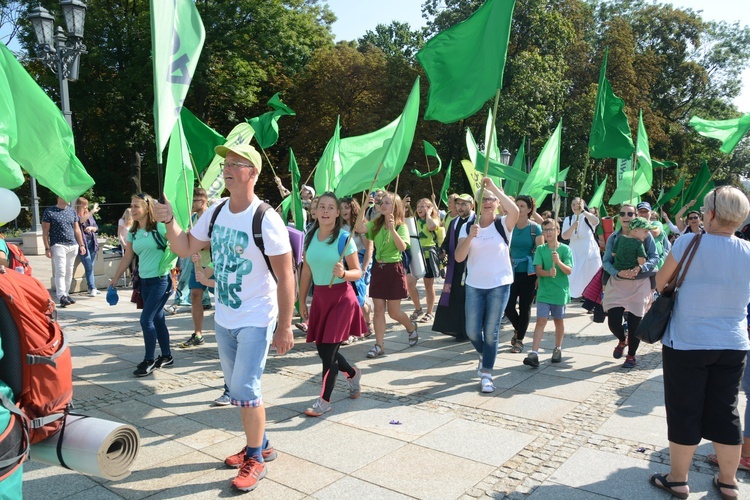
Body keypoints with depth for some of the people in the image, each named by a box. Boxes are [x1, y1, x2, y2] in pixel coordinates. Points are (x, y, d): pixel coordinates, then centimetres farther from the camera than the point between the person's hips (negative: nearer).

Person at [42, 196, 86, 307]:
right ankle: (62, 296, -13)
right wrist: (47, 248, -9)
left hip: (73, 246, 5)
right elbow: (45, 232, -3)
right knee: (60, 272, -10)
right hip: (58, 245, -5)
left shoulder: (72, 211, 14)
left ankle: (66, 294, 16)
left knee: (69, 272, 8)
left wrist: (81, 245, 12)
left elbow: (77, 229, 17)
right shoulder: (49, 212, -1)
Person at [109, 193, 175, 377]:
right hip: (145, 281, 7)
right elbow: (127, 257, 15)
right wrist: (115, 279, 17)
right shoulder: (133, 232, 8)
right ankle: (166, 356, 25)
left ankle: (149, 360, 6)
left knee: (146, 319, -8)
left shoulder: (159, 227, -12)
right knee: (157, 318, 13)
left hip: (161, 279, -7)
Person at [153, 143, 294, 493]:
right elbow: (185, 248, 9)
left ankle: (255, 459, 15)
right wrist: (169, 221, -8)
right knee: (236, 388, 17)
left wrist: (284, 327, -17)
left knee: (244, 389, -6)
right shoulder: (216, 212, 1)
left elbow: (286, 277, -17)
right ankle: (260, 445, 36)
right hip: (224, 319, 7)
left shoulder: (266, 219, -19)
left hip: (256, 321, -7)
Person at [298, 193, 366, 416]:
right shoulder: (310, 237, 4)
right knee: (321, 348, 11)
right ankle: (352, 373, 40)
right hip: (319, 297, 6)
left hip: (341, 297, -5)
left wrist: (343, 273, -29)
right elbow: (306, 271, 10)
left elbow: (358, 272, -8)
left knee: (328, 349, -4)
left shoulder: (344, 238, -11)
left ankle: (325, 400, 13)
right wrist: (302, 301, 12)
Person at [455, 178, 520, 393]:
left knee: (491, 332, 2)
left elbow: (515, 211, -28)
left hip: (499, 285, -2)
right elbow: (459, 257, -7)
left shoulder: (503, 224, -3)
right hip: (474, 285, 3)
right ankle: (484, 354, 38)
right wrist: (470, 237, -23)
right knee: (472, 331, 6)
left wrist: (494, 187, -25)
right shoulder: (468, 227, 3)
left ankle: (486, 374, 15)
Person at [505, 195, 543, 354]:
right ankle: (518, 329, 28)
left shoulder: (535, 228, -4)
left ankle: (519, 340, 19)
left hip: (528, 273, -2)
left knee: (524, 307, 5)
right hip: (512, 272, 2)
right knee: (508, 306, -2)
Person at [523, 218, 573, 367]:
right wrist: (548, 273, -25)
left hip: (560, 291, 0)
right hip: (544, 291, 0)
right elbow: (538, 270, -5)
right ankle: (534, 353, -12)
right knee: (541, 320, -7)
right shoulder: (540, 249, 1)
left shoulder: (565, 249, -3)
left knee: (559, 320, 14)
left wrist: (558, 262, -26)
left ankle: (558, 349, 33)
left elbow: (569, 271, -8)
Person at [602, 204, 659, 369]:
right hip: (617, 283, 2)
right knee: (613, 321, -5)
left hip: (639, 284, -1)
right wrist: (618, 272, -19)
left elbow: (654, 257, -5)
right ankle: (622, 341, 31)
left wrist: (640, 268, -23)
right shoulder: (614, 237, 4)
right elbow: (606, 261, 0)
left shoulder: (645, 235, -2)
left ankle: (631, 356, 25)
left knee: (634, 322, 3)